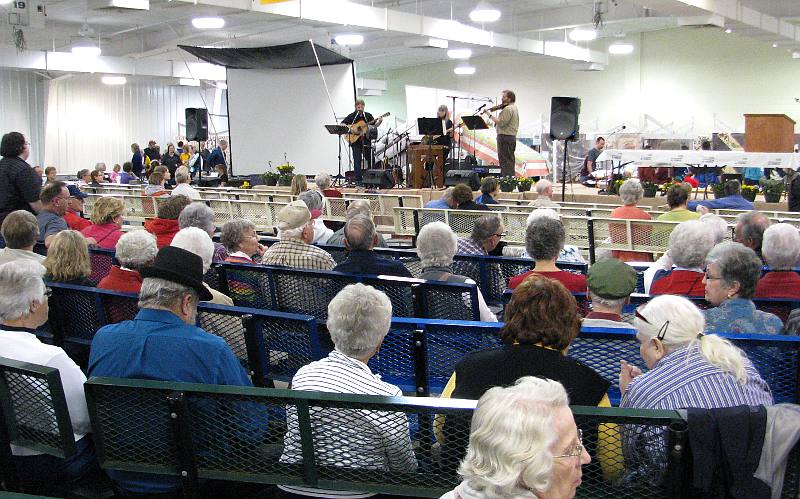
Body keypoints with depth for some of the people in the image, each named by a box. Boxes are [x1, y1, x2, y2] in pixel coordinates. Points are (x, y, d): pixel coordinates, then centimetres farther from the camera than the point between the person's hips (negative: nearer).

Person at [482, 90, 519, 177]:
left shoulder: (508, 109, -16)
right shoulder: (514, 108, 19)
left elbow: (501, 122, -23)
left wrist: (490, 115, -20)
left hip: (505, 136, -11)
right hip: (512, 136, 11)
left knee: (505, 161, -10)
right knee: (510, 160, 14)